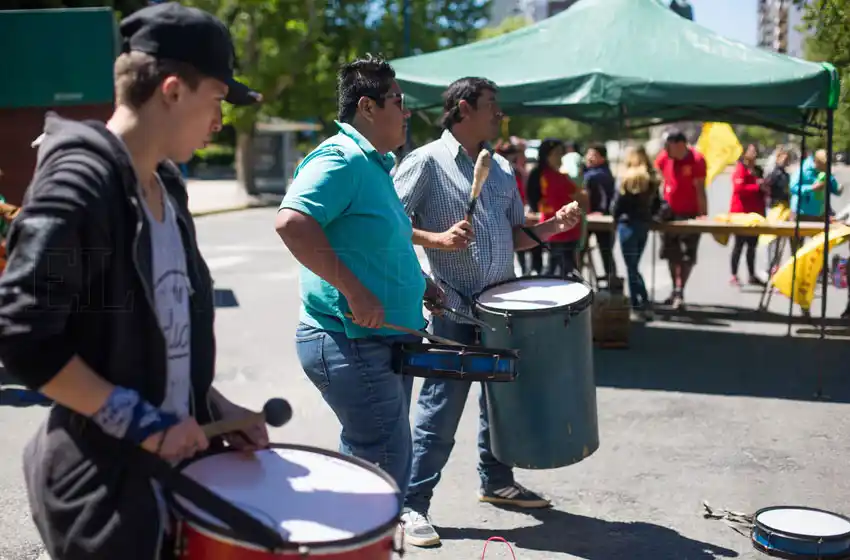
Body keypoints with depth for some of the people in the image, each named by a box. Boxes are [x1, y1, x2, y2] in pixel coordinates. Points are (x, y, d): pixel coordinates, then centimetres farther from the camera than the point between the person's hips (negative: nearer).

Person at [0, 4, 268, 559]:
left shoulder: (168, 183, 6)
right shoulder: (79, 184, -20)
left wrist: (213, 403, 6)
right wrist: (142, 422, -21)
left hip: (177, 468, 8)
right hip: (102, 484, -8)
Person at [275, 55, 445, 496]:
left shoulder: (375, 164, 16)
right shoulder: (339, 160, -17)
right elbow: (292, 223, -32)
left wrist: (419, 285, 18)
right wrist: (354, 291, -30)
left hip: (383, 343, 11)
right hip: (353, 345, -11)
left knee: (370, 464, 20)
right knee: (386, 472, -4)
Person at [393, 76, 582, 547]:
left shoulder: (501, 170, 14)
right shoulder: (427, 161, -7)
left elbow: (516, 237, 17)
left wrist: (553, 225, 0)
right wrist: (436, 239, -26)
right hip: (453, 308, -7)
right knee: (440, 409, -4)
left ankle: (496, 482, 36)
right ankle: (413, 505, 7)